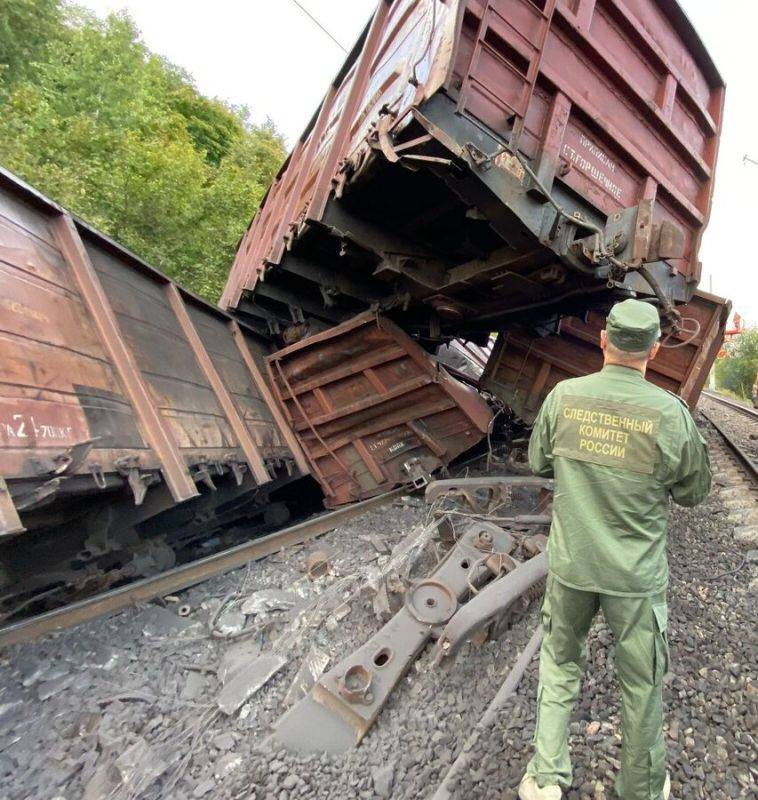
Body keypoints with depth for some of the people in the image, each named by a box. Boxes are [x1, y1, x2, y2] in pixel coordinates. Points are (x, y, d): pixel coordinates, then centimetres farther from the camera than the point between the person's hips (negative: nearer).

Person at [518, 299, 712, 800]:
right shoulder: (670, 413, -18)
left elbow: (539, 464, 3)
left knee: (560, 664, 23)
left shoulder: (563, 397, -12)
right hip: (636, 573, -1)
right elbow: (695, 492, -2)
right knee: (642, 683, 20)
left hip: (571, 563, 2)